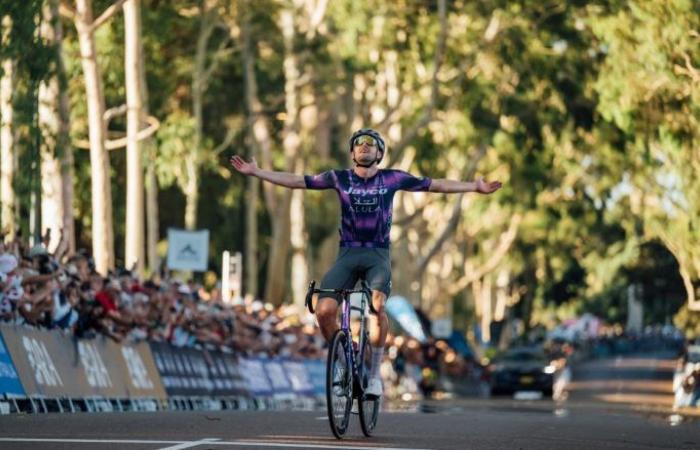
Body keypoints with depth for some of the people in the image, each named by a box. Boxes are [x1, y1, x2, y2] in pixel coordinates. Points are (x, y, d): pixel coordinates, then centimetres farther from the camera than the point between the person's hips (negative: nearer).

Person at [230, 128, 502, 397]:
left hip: (378, 255, -1)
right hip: (347, 254, 1)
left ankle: (375, 373, -16)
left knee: (377, 305, -29)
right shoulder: (339, 179, 7)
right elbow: (296, 181, 7)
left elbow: (435, 185, 10)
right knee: (325, 310, -21)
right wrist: (256, 172, 2)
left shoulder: (392, 179, 7)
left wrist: (476, 187, 9)